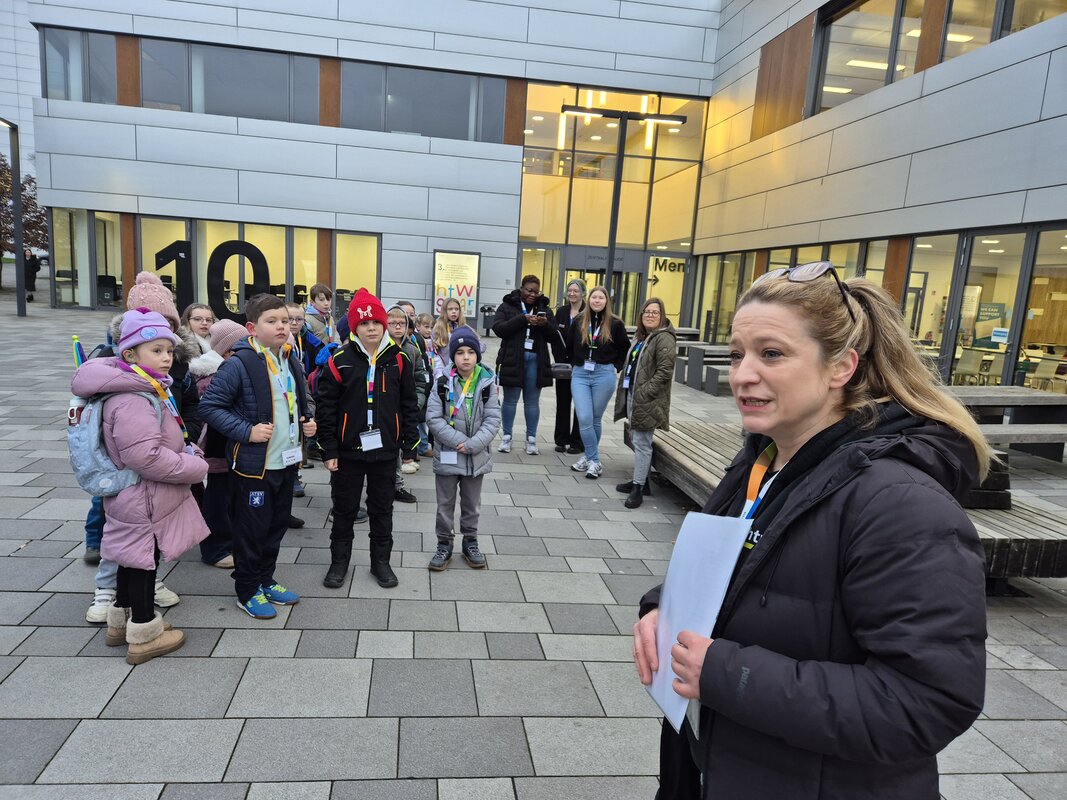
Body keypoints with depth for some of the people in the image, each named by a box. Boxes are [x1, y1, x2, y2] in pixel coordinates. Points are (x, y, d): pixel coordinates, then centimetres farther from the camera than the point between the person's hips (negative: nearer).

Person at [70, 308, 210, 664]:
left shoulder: (147, 388, 8)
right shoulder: (132, 400, -26)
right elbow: (146, 456, -33)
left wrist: (188, 454, 6)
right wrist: (197, 468, -22)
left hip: (135, 499, 10)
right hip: (143, 502, -10)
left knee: (133, 559, 22)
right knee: (143, 562, 3)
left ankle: (121, 622, 38)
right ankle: (144, 635, 18)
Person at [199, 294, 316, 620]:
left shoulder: (292, 361, 9)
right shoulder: (240, 364, -17)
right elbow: (210, 406, -15)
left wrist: (307, 422, 4)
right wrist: (246, 431, -22)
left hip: (287, 461, 8)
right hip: (253, 465, -7)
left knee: (278, 524, 18)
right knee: (251, 529, 6)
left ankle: (266, 580, 36)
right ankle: (248, 591, 23)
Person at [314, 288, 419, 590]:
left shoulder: (398, 359, -2)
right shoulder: (340, 361, -8)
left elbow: (409, 405, 2)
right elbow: (326, 407, -5)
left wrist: (410, 446, 1)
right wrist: (328, 450, -6)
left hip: (385, 451, 1)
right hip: (348, 451, -1)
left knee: (382, 510, 14)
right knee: (344, 510, 13)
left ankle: (381, 562, 30)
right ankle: (339, 562, 31)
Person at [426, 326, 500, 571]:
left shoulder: (487, 384, -5)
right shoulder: (443, 384, -7)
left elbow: (493, 420, -7)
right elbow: (434, 418, -9)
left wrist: (473, 444, -17)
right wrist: (458, 440, -17)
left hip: (476, 456, 1)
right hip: (447, 455, -1)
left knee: (472, 504, 16)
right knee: (445, 503, 11)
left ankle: (470, 542, 33)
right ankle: (444, 544, 26)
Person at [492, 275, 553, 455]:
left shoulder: (544, 308, 12)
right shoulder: (507, 306, 3)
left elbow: (552, 336, 9)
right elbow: (498, 328, -11)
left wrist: (546, 324, -12)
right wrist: (522, 319, -20)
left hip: (536, 359, 2)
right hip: (513, 359, -2)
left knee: (532, 401, 6)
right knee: (510, 399, 3)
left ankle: (531, 439, 14)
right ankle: (506, 437, 14)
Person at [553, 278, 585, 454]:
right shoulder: (561, 312, 8)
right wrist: (559, 358, -3)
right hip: (563, 363, 5)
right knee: (562, 402, 10)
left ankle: (577, 442, 14)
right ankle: (561, 440, 19)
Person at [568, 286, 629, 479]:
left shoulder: (614, 324, -1)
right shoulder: (579, 321, 4)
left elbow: (625, 347, 11)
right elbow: (570, 347, 17)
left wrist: (616, 367, 5)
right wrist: (576, 363, 12)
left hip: (604, 375, -1)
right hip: (580, 374, 2)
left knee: (595, 419, 7)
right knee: (584, 418, -8)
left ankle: (590, 457, 21)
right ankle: (594, 461, 2)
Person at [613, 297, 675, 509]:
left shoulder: (664, 339, -12)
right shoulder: (640, 337, 18)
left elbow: (664, 372, -19)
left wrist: (645, 392, -21)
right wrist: (624, 392, 14)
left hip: (647, 401, -9)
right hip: (632, 397, 9)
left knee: (641, 443, -6)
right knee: (636, 440, 16)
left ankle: (638, 488, 1)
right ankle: (640, 479, 28)